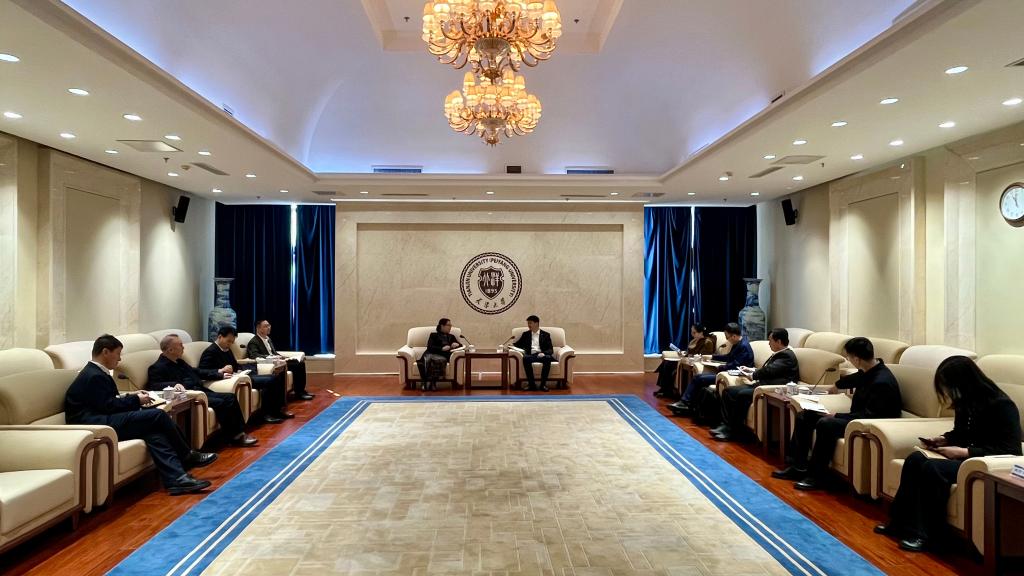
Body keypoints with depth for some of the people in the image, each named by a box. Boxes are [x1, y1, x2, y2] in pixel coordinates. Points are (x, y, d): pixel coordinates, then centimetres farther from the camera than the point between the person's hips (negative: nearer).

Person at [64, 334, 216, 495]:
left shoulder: (95, 372, 19)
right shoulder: (95, 376, -13)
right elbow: (109, 406, -17)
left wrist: (131, 397, 11)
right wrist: (135, 400, -4)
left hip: (104, 421, 10)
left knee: (153, 431, -13)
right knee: (158, 415, -18)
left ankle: (176, 478, -22)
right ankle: (187, 456, -2)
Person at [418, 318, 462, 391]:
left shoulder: (451, 337, 31)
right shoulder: (433, 335, 21)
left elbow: (461, 345, 26)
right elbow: (430, 347, 5)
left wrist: (457, 344, 2)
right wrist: (442, 348, -9)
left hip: (442, 356, 1)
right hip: (431, 354, -1)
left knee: (440, 360, -40)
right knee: (427, 360, -41)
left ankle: (432, 382, -41)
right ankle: (425, 382, -42)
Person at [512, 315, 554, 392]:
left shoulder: (545, 335, 15)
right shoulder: (525, 334, 23)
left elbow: (550, 350, 5)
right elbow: (518, 344, 21)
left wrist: (543, 353, -16)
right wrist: (511, 345, -3)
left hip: (542, 355, -1)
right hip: (531, 355, 1)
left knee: (547, 358, -36)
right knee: (525, 358, -35)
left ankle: (543, 384, -31)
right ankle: (531, 384, -31)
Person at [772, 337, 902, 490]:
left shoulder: (882, 382, -26)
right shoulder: (868, 371, 2)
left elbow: (869, 415, -26)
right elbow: (855, 379, 27)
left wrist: (836, 416, -23)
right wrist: (836, 385, 44)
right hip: (857, 416, 10)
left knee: (825, 424, -33)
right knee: (804, 416, 2)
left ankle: (816, 476, -20)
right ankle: (797, 466, 2)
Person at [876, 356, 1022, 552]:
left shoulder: (1001, 405, -18)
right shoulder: (966, 402, 5)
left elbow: (1009, 450, -21)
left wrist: (964, 452, -24)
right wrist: (944, 439, 0)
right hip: (966, 457, 8)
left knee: (932, 468, -29)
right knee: (915, 459, -15)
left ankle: (923, 534, -18)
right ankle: (900, 522, -10)